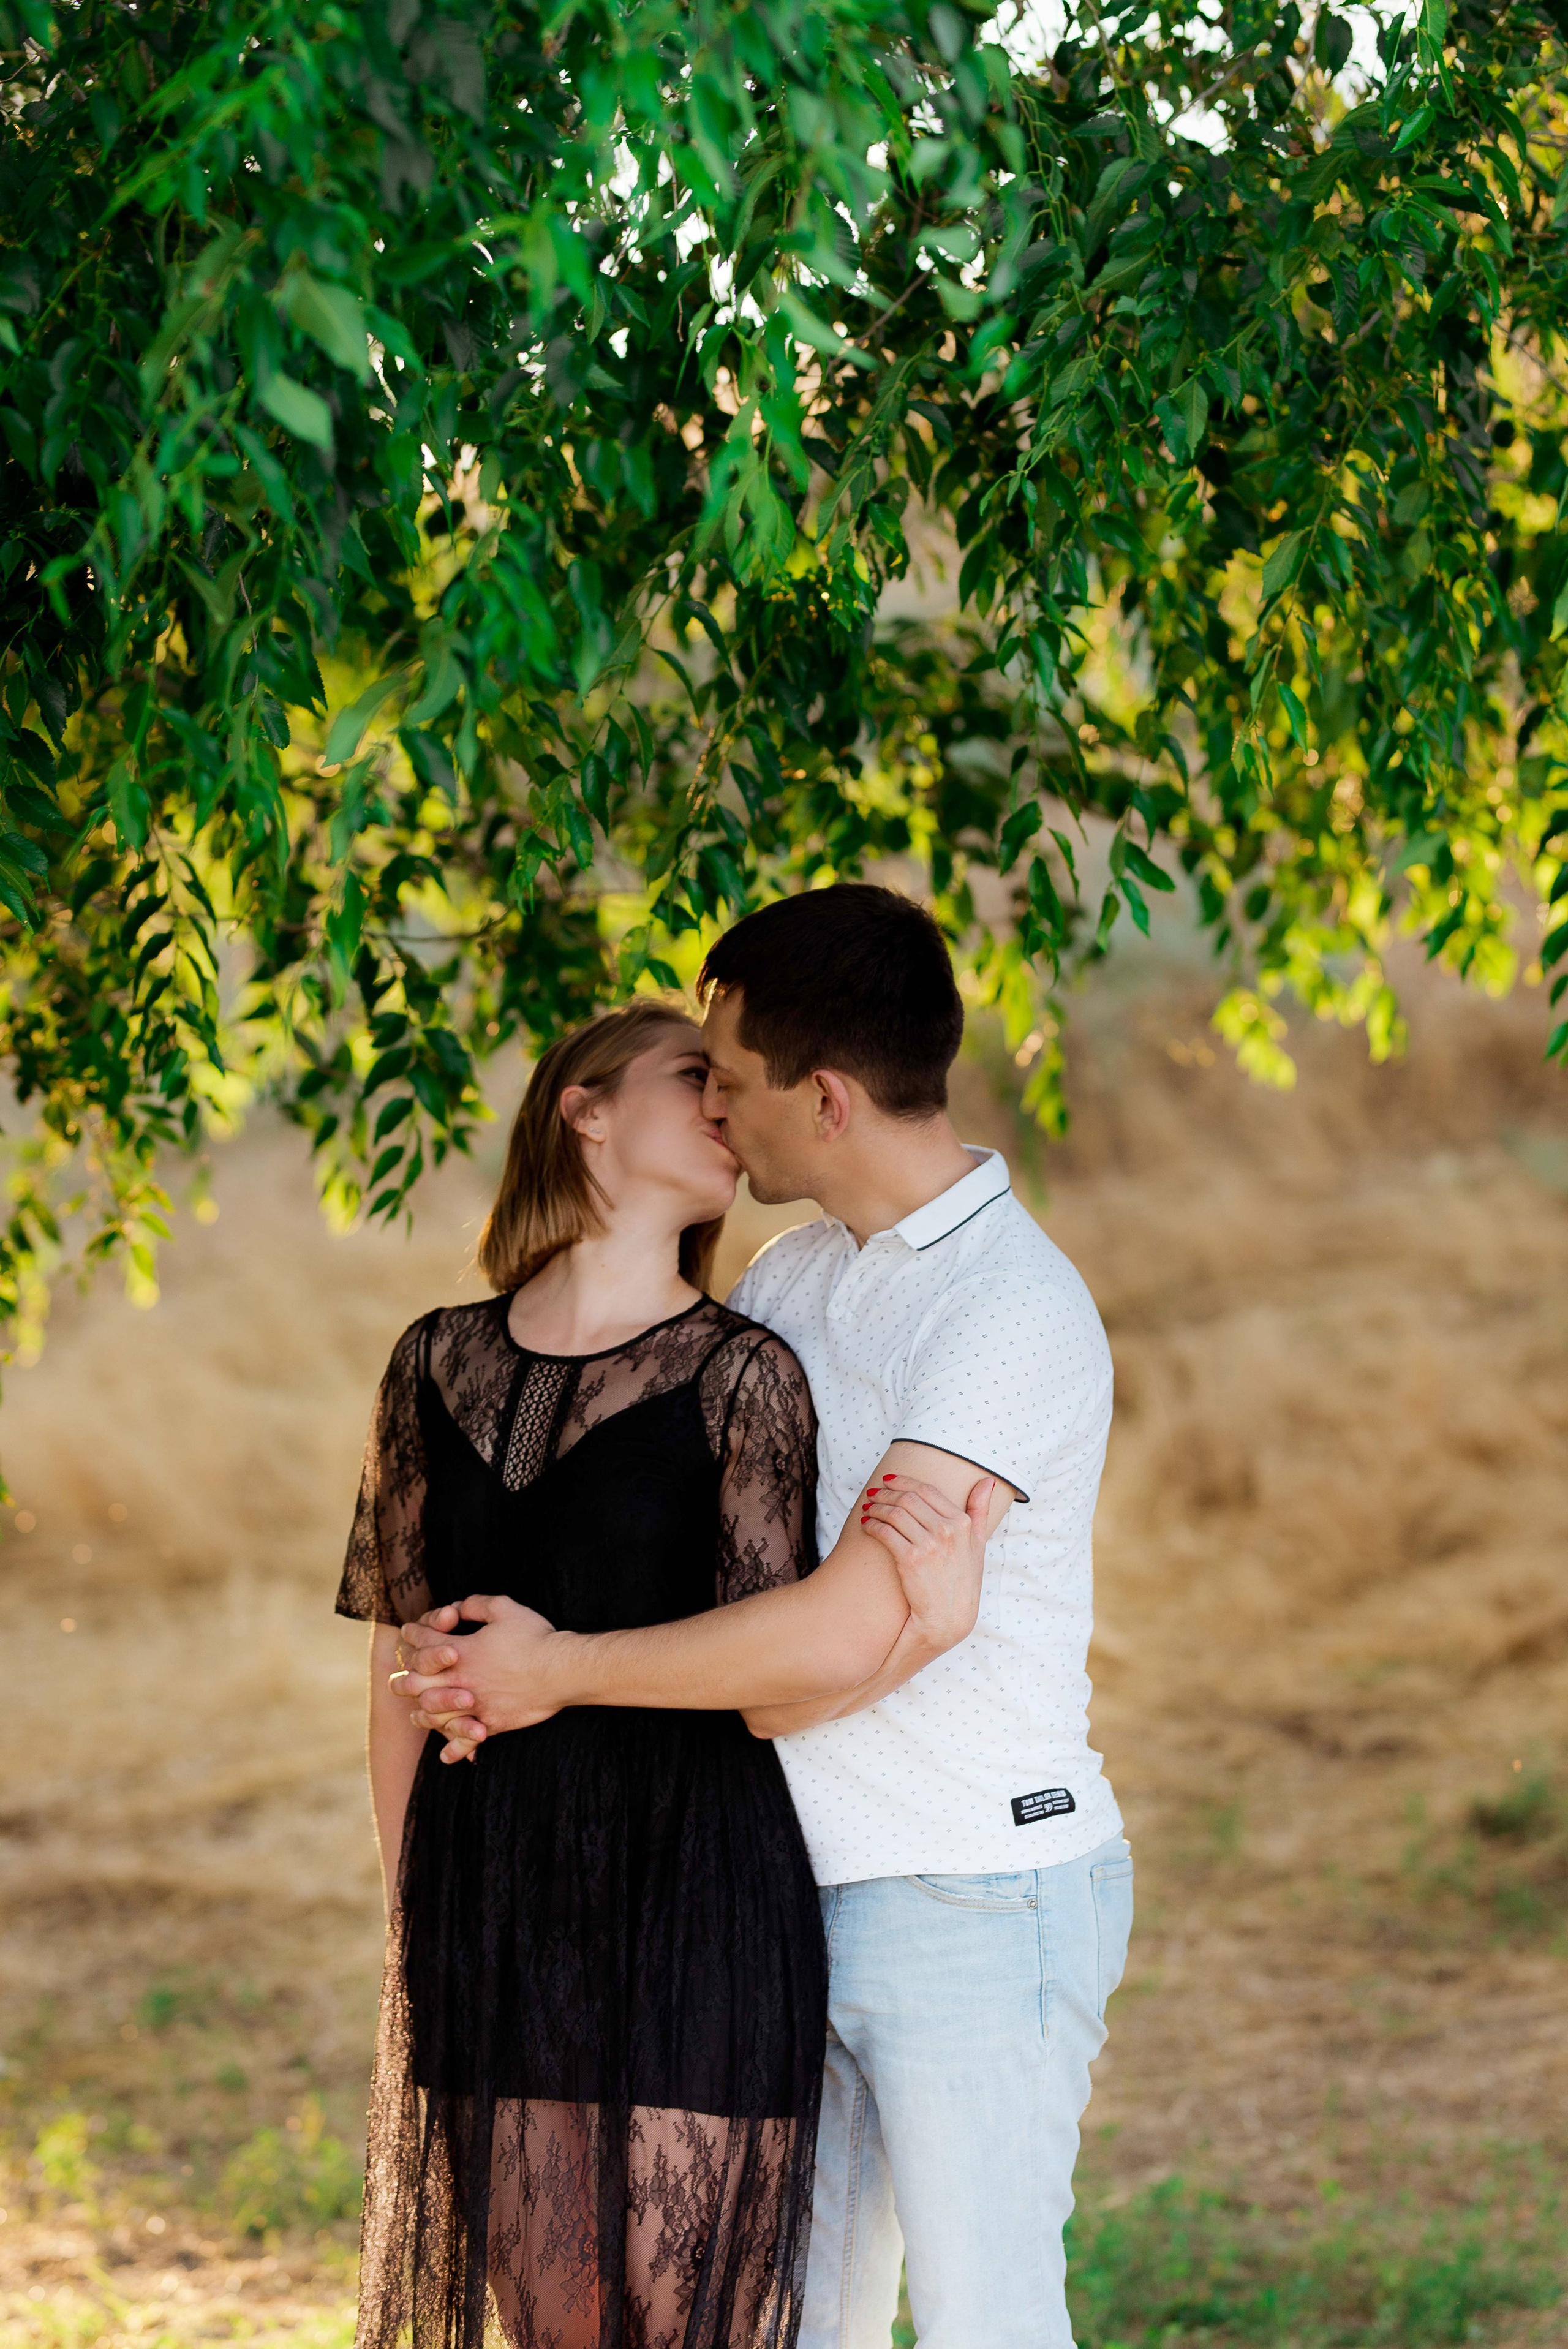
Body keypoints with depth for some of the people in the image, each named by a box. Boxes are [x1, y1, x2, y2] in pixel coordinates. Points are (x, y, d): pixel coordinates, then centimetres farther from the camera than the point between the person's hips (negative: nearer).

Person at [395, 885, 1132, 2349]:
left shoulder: (1015, 1310, -17)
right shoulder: (789, 1277, 11)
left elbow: (848, 1636, -23)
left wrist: (563, 1672, -13)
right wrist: (515, 1651, -4)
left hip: (976, 1898, -8)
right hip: (811, 1891, 8)